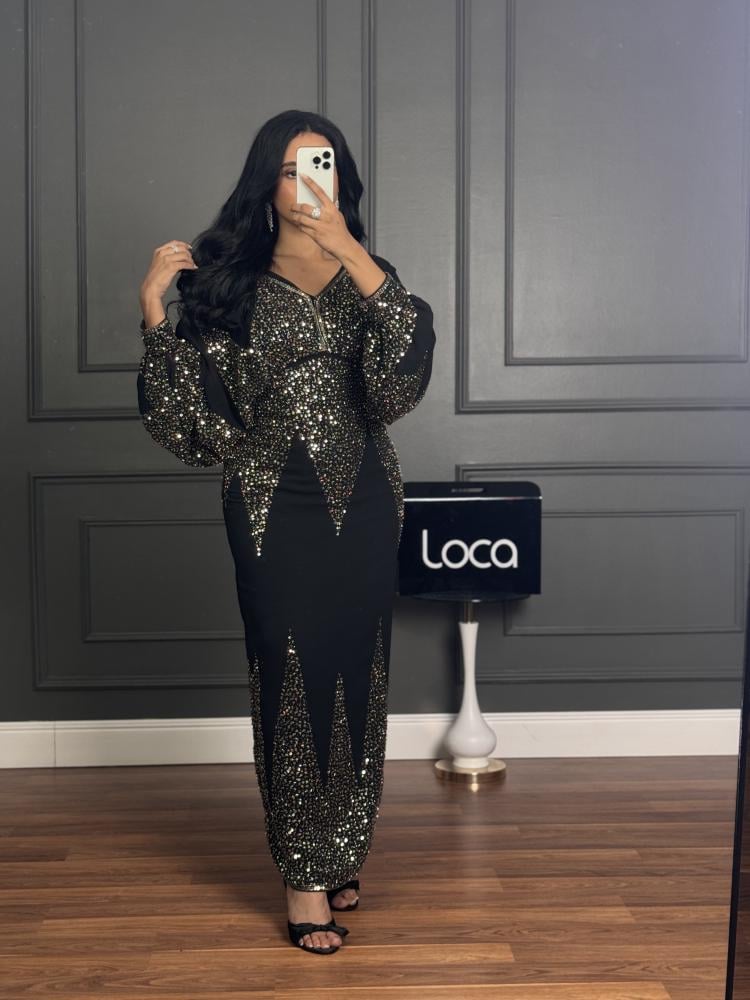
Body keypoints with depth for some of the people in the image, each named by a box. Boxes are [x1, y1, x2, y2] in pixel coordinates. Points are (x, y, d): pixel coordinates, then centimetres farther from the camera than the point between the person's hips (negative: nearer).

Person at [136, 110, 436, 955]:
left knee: (356, 677, 8)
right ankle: (304, 873, 11)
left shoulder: (367, 277, 5)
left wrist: (352, 254, -22)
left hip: (360, 506, 2)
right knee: (290, 679, 0)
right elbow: (183, 410, -4)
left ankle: (341, 854, 25)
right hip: (273, 510, -2)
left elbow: (403, 376, -16)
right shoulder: (228, 286, 1)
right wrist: (153, 308, -15)